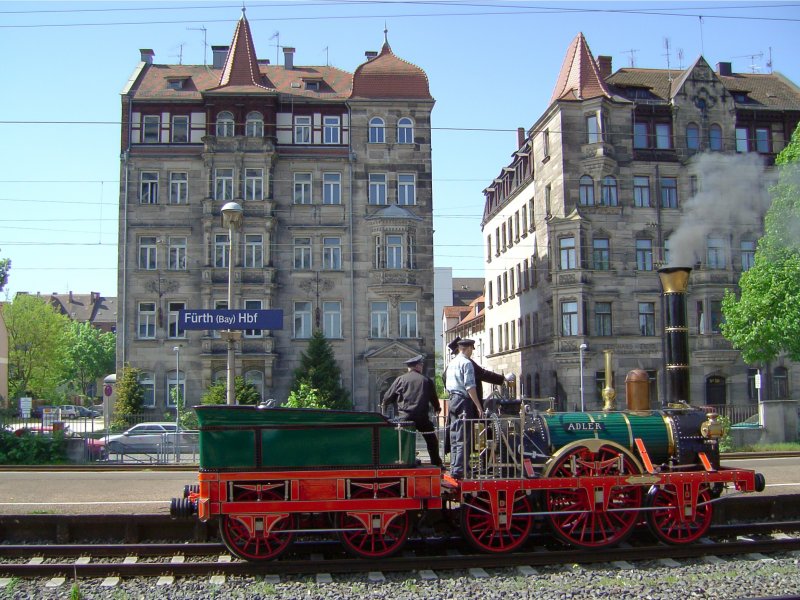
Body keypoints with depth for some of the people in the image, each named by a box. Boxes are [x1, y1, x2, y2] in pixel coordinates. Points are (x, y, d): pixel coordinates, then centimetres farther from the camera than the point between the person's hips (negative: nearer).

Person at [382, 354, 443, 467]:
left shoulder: (400, 379, 3)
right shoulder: (426, 380, 6)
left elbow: (388, 397, 6)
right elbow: (433, 398, 19)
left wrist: (384, 405, 29)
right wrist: (437, 408, 40)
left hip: (404, 417, -1)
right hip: (422, 417, 1)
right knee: (432, 440, 15)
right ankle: (436, 463, 19)